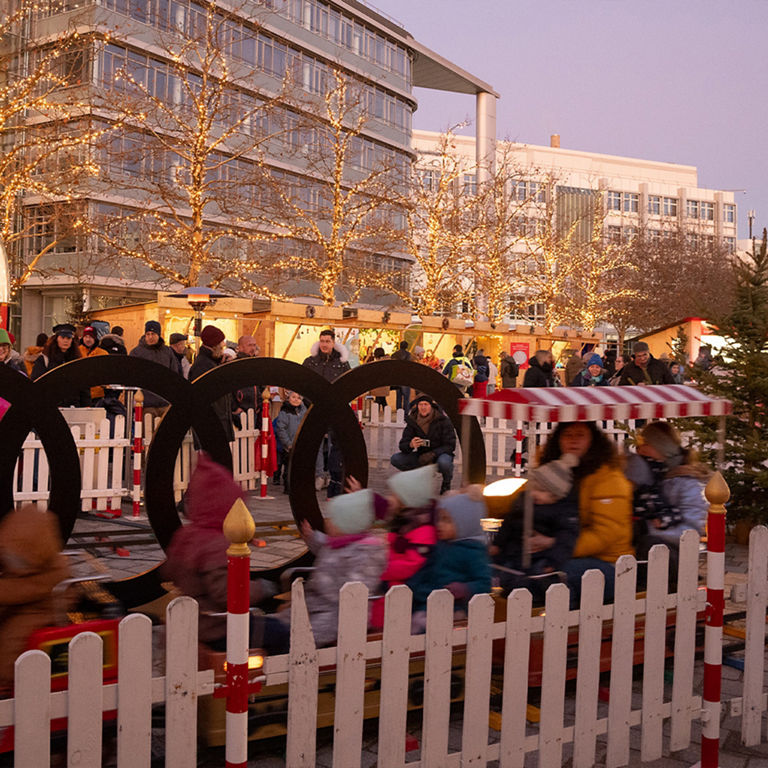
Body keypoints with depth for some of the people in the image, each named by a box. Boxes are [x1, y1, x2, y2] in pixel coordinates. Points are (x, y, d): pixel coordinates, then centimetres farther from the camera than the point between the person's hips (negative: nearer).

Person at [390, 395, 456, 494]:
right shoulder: (412, 421, -7)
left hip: (440, 454, -4)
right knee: (395, 459, -16)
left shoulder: (443, 420, -16)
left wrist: (432, 454, -31)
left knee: (443, 462, -40)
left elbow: (450, 445, -16)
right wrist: (411, 445, -34)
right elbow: (402, 445, -9)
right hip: (422, 455, 4)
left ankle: (446, 483, -4)